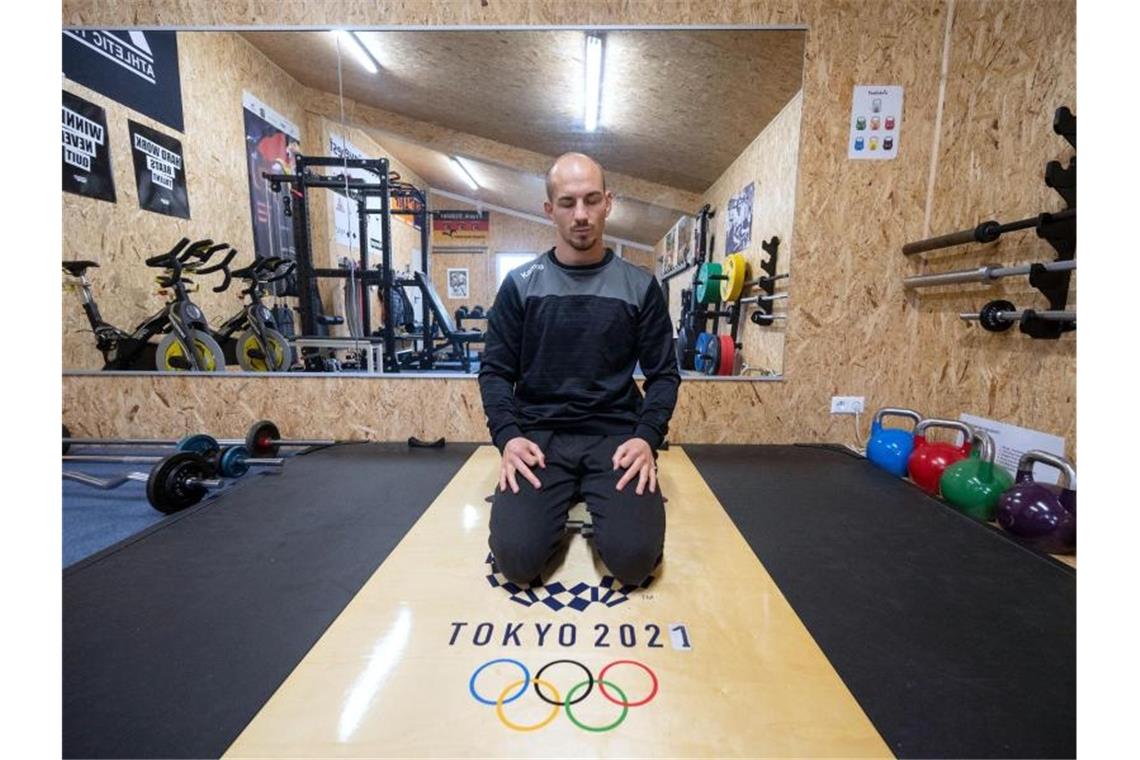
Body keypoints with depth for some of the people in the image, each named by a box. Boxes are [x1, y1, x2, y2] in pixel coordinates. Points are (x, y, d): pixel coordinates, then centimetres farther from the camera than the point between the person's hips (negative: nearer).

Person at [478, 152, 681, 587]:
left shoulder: (640, 286, 5)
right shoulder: (520, 284, 5)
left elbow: (663, 373, 6)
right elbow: (495, 371, 6)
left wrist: (647, 436, -11)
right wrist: (507, 435, -12)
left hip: (616, 434, 1)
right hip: (539, 434, 0)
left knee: (634, 558, -20)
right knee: (516, 556, -21)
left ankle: (597, 505, 13)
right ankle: (562, 504, 12)